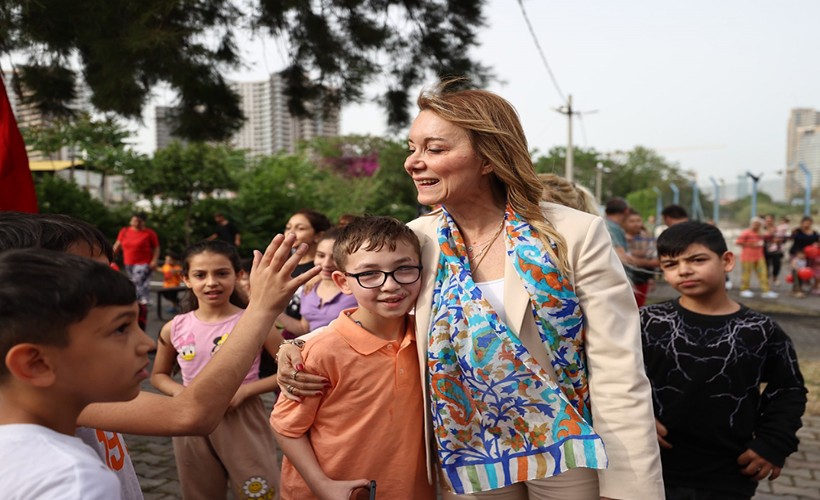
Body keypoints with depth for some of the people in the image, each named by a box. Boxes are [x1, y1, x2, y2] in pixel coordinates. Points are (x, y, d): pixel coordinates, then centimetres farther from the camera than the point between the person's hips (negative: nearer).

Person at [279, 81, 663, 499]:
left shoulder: (576, 234, -14)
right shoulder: (418, 240, -6)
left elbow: (618, 374, -13)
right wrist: (298, 350, -10)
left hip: (567, 451, -2)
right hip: (467, 458, 3)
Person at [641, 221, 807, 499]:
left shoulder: (760, 331, -3)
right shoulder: (648, 323, -5)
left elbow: (788, 391, 7)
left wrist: (773, 444, -1)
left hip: (731, 476, 1)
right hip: (655, 468, -1)